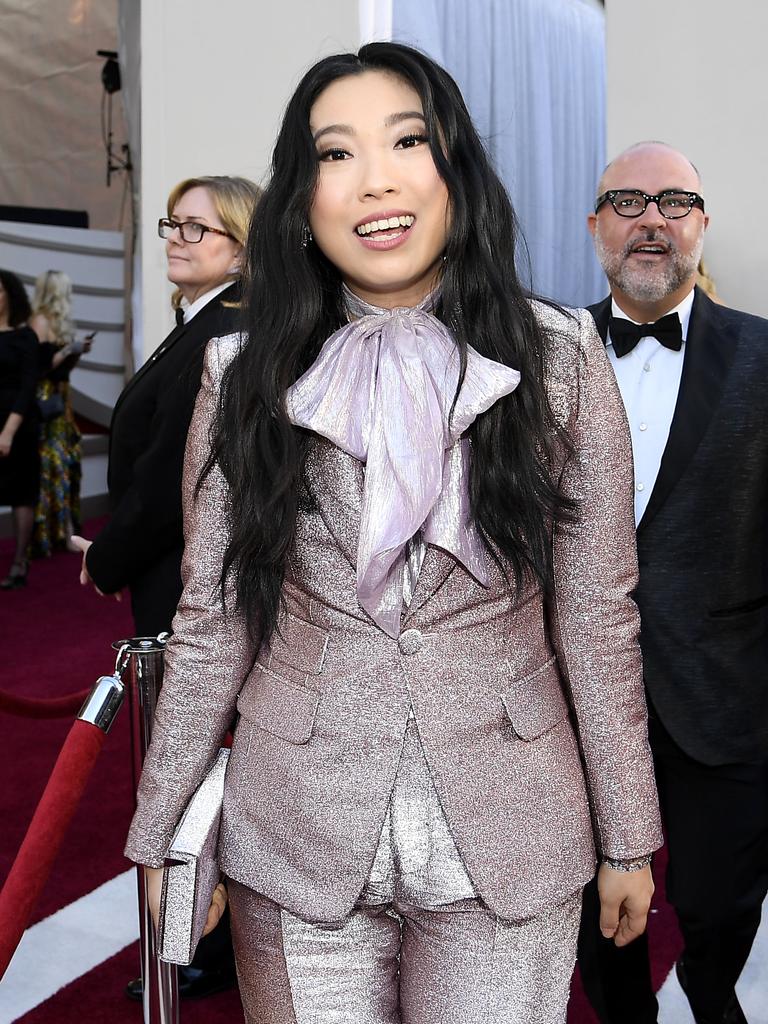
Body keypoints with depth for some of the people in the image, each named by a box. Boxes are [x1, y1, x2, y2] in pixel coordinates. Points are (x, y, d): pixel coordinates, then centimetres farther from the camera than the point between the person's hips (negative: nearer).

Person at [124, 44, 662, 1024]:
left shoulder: (562, 361, -5)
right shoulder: (243, 379, -4)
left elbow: (598, 615, -1)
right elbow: (210, 622, 0)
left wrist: (629, 837, 4)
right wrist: (160, 836, 3)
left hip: (508, 845, 0)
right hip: (297, 843, 1)